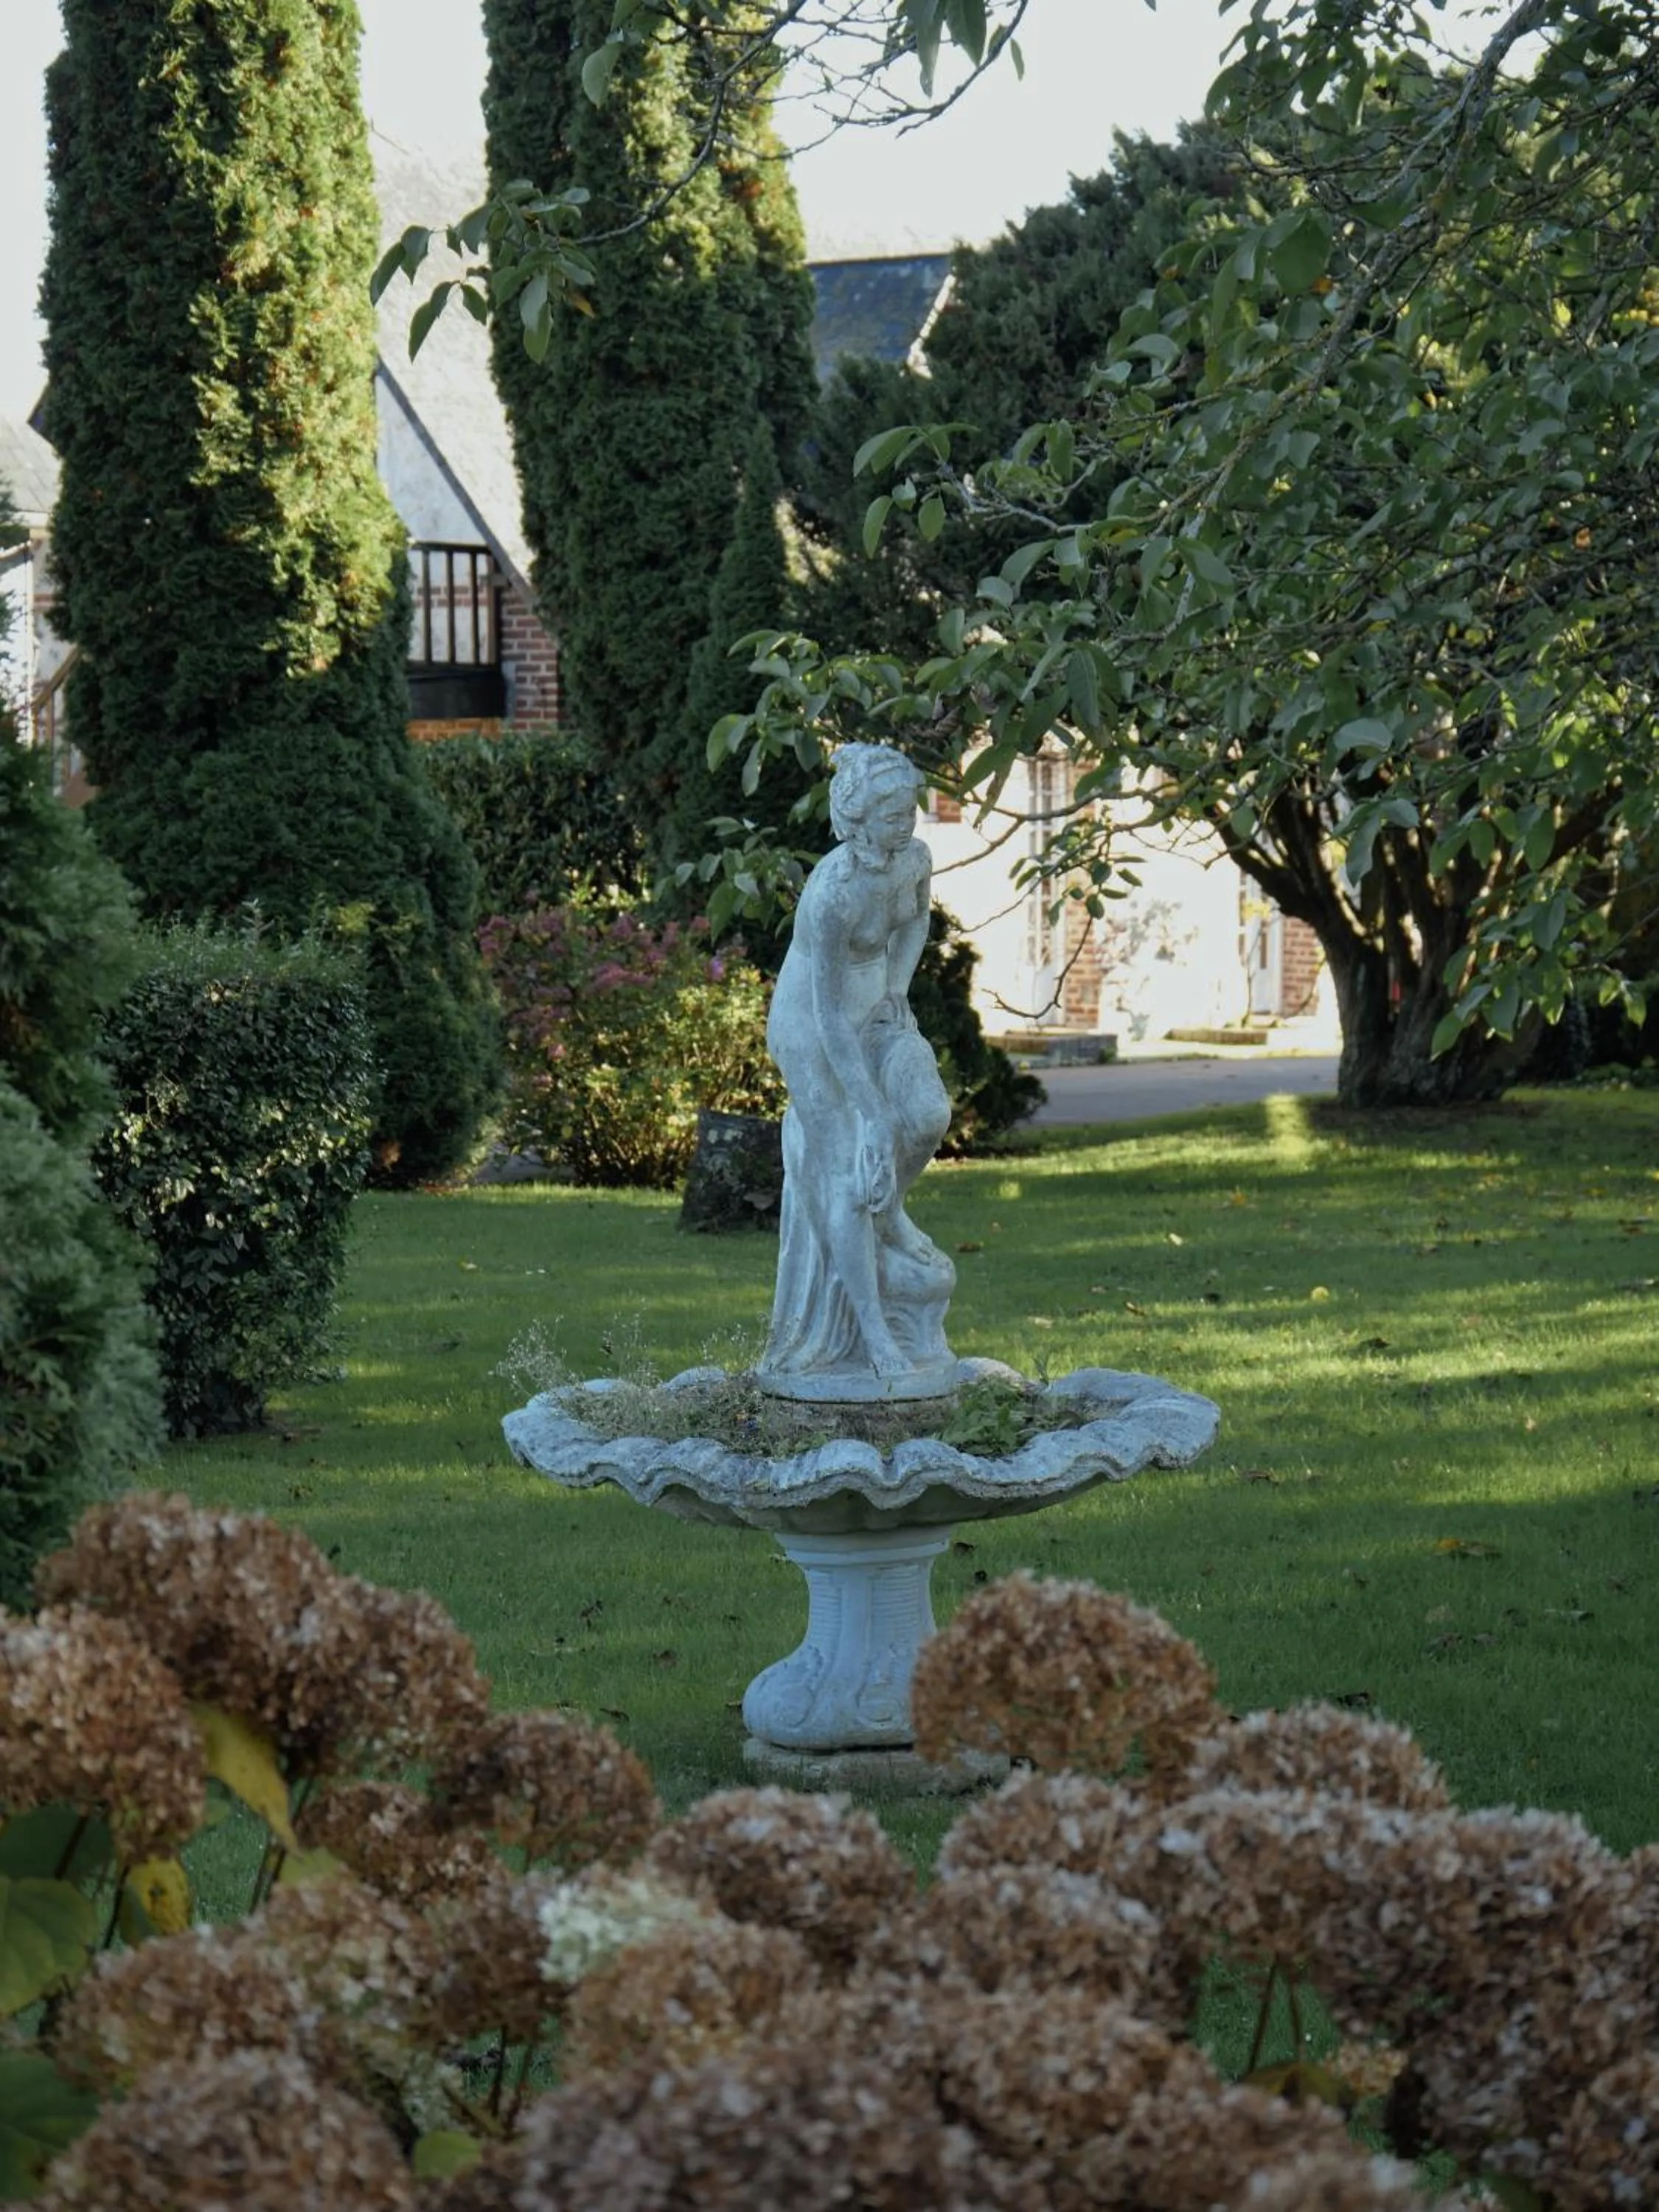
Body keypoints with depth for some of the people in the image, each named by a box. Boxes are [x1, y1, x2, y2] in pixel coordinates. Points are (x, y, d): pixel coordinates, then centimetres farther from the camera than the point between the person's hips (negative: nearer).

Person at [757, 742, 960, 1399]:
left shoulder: (913, 858, -11)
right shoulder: (833, 893, -32)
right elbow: (828, 1013, -30)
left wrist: (898, 988, -2)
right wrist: (873, 1111, -29)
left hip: (873, 1006, 7)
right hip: (813, 1025, -7)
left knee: (928, 1113, -16)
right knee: (849, 1170, -6)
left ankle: (886, 1216, 14)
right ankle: (875, 1341, -4)